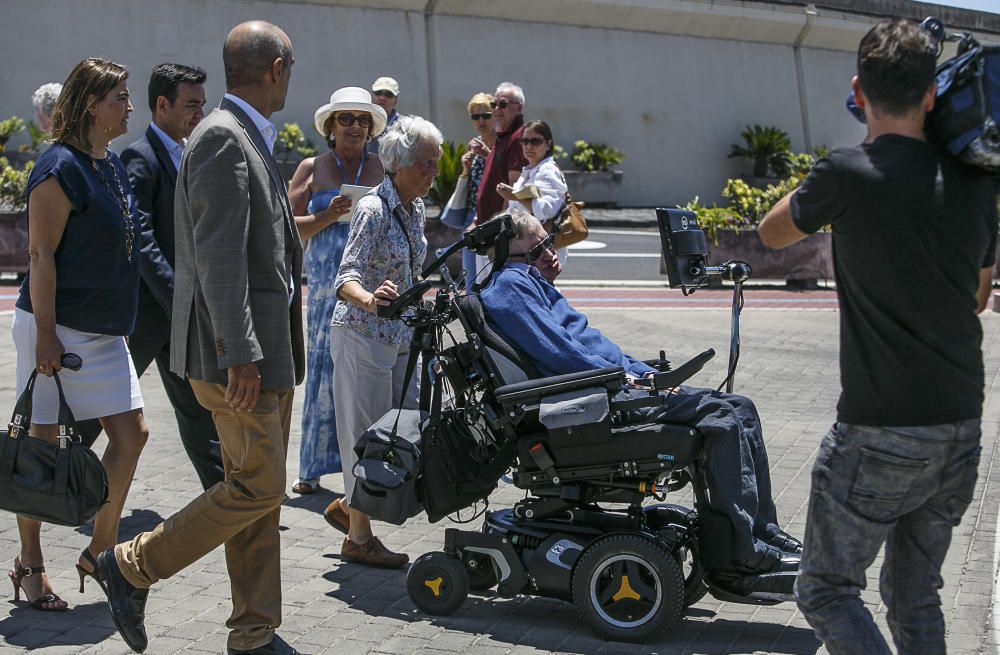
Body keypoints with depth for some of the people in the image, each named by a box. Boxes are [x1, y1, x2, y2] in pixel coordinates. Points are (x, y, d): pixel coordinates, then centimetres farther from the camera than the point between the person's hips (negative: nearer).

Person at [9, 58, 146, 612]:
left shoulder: (112, 167, 11)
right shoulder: (61, 166, -15)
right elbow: (41, 254, -17)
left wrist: (120, 317, 21)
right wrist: (46, 335, -20)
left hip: (104, 332, 8)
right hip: (55, 327, -8)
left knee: (131, 435, 5)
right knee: (43, 445, 2)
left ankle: (100, 552, 17)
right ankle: (29, 565, 15)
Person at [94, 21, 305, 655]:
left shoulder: (251, 140, 16)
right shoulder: (222, 137, -15)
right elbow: (218, 256, -22)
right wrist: (241, 356, -25)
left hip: (268, 349, 10)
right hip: (239, 349, -10)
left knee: (262, 495, 12)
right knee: (256, 488, -7)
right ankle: (133, 566, 7)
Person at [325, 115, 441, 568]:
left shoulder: (415, 210, 8)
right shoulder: (373, 209, -17)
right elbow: (346, 278, -26)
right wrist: (369, 299, -45)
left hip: (400, 338, 9)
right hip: (362, 336, -8)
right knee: (368, 437, -1)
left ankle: (346, 506, 28)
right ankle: (358, 539, 12)